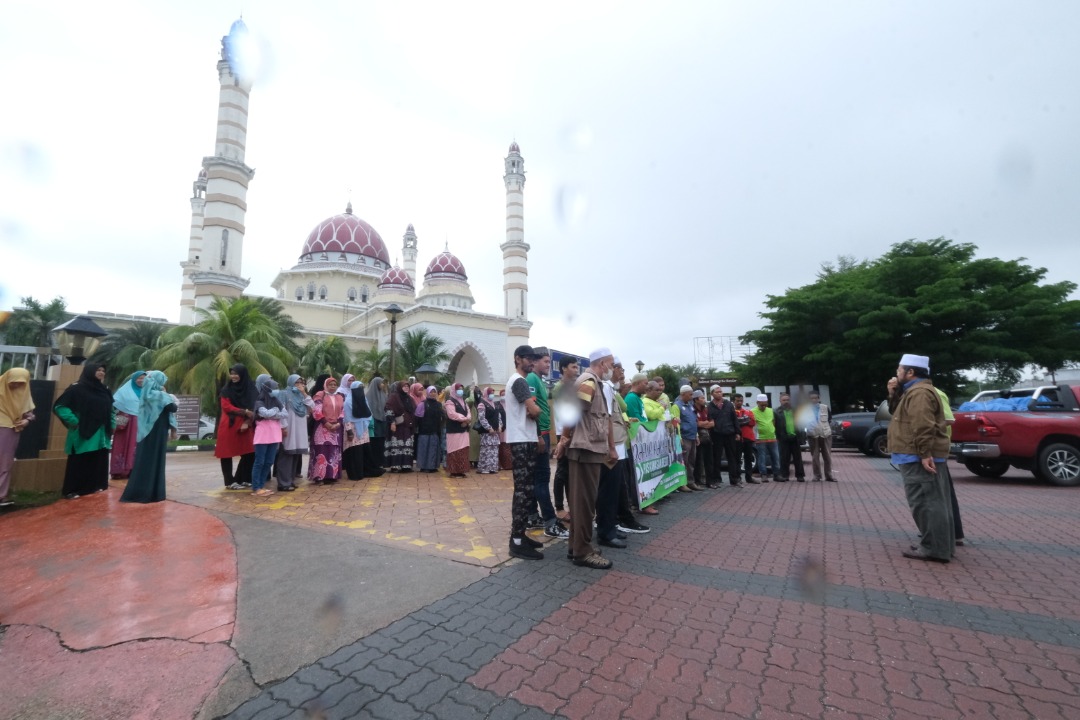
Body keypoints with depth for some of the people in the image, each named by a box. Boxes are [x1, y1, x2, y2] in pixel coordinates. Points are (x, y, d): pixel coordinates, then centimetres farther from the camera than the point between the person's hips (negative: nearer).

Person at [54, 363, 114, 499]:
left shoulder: (104, 390, 12)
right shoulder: (77, 388, -6)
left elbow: (111, 410, 22)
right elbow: (60, 406, -9)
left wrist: (111, 425, 12)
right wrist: (74, 421, -14)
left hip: (101, 434, 6)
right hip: (83, 433, -6)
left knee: (99, 461, 11)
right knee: (79, 462, -1)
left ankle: (95, 485, 21)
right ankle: (71, 490, 7)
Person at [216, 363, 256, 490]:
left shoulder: (251, 388, 6)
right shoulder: (226, 389, 0)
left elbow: (253, 408, 4)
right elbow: (226, 407, -8)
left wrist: (247, 422, -9)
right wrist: (245, 412, -16)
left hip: (246, 426, 3)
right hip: (229, 426, -3)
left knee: (249, 453, 3)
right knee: (227, 453, 1)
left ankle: (242, 479, 17)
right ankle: (230, 481, 9)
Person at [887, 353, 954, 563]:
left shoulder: (919, 392, -16)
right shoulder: (915, 391, 19)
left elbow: (923, 425, -25)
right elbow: (897, 412, 24)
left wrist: (925, 454, -28)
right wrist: (894, 394, 10)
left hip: (919, 457, -11)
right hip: (920, 455, 11)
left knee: (925, 502, -8)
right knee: (932, 501, 15)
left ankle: (934, 549, -5)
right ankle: (940, 545, 23)